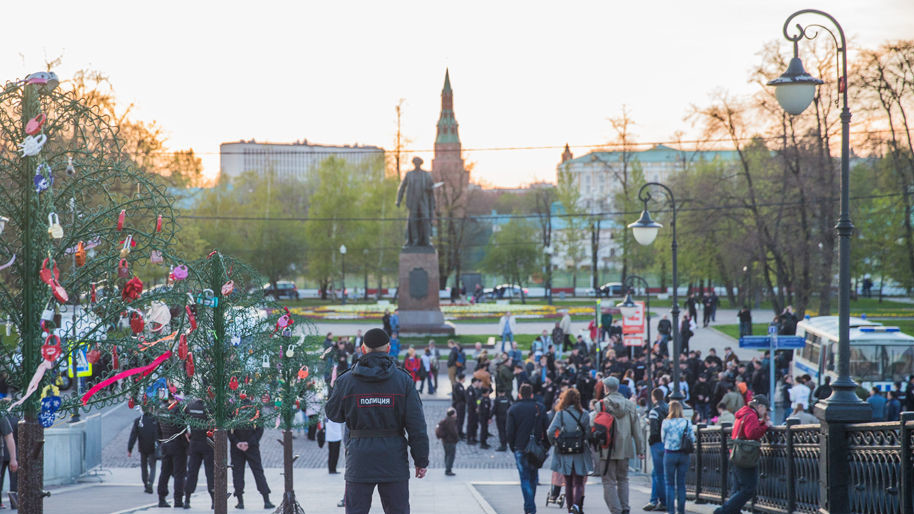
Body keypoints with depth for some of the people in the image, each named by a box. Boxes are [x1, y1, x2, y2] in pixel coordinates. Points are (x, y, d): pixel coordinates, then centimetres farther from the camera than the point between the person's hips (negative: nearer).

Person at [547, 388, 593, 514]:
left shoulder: (560, 414, -6)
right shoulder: (584, 414, -4)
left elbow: (550, 431, -14)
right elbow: (588, 434, -2)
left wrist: (554, 443, 3)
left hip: (565, 455, 0)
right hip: (580, 454, 0)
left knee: (568, 483, 15)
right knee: (579, 483, 4)